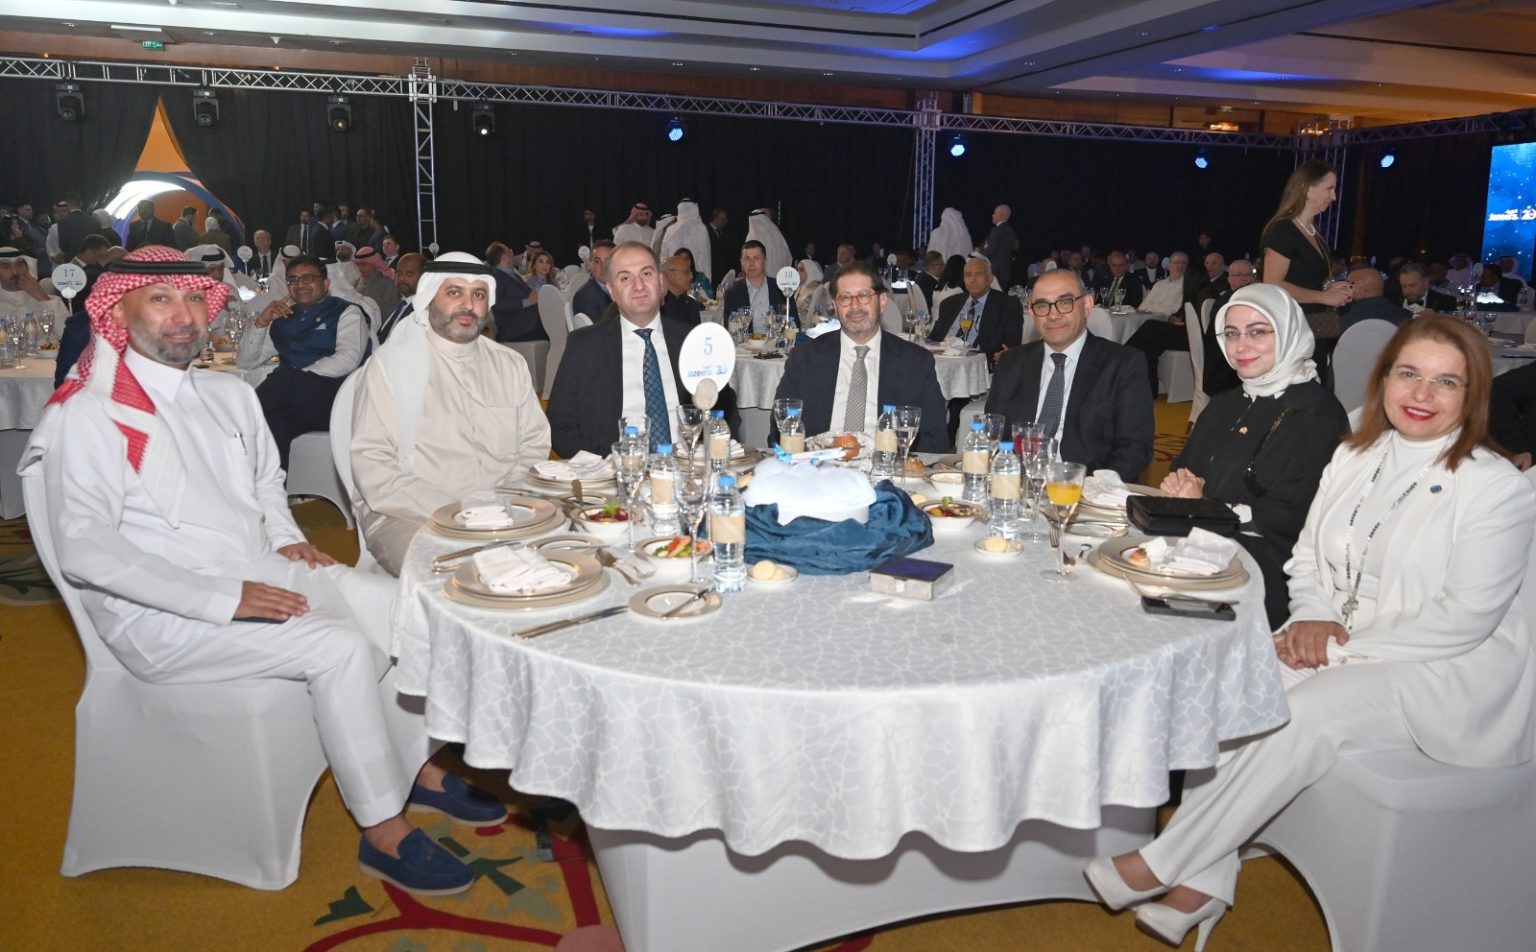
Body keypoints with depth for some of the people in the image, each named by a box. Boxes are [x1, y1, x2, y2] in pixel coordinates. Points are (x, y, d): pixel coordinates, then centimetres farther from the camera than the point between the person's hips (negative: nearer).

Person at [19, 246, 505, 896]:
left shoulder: (230, 395, 12)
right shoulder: (89, 414, -11)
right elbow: (85, 551, -18)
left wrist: (286, 538, 5)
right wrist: (221, 598, -24)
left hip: (258, 574, 7)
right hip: (159, 615, -7)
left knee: (397, 608, -9)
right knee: (342, 648, -25)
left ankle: (421, 770, 4)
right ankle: (384, 833, -12)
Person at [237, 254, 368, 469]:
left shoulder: (347, 313, 8)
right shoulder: (283, 318, 22)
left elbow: (348, 359, -11)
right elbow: (244, 362, 22)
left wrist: (296, 379, -17)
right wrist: (261, 322, 7)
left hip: (333, 397, -4)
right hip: (292, 402, 4)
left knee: (285, 379, -33)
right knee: (272, 425, -31)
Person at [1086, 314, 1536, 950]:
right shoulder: (1355, 456, 7)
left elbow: (1463, 619, -15)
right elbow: (1306, 557, 12)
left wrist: (1342, 645, -17)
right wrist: (1312, 618, -9)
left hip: (1441, 673, -5)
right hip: (1334, 645, 5)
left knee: (1299, 718, -31)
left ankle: (1162, 866, -19)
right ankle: (1203, 884, -18)